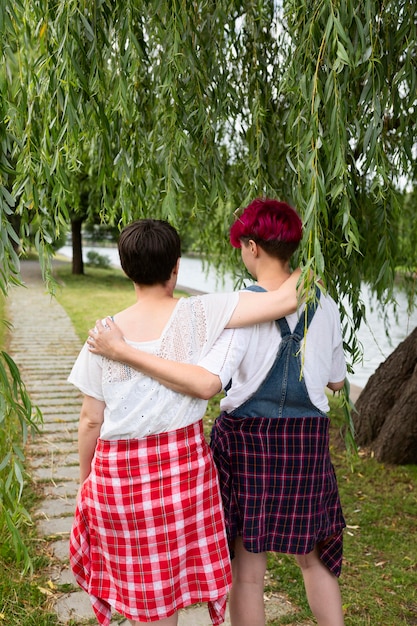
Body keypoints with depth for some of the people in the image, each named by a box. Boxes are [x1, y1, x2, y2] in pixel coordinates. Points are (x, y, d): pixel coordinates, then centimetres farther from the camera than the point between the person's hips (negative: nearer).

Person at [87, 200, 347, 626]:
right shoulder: (324, 306, -1)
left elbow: (205, 383, -30)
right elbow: (336, 381, 11)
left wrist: (124, 353, -27)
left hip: (247, 436, -4)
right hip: (307, 440, 4)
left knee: (247, 570, 12)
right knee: (315, 558, 23)